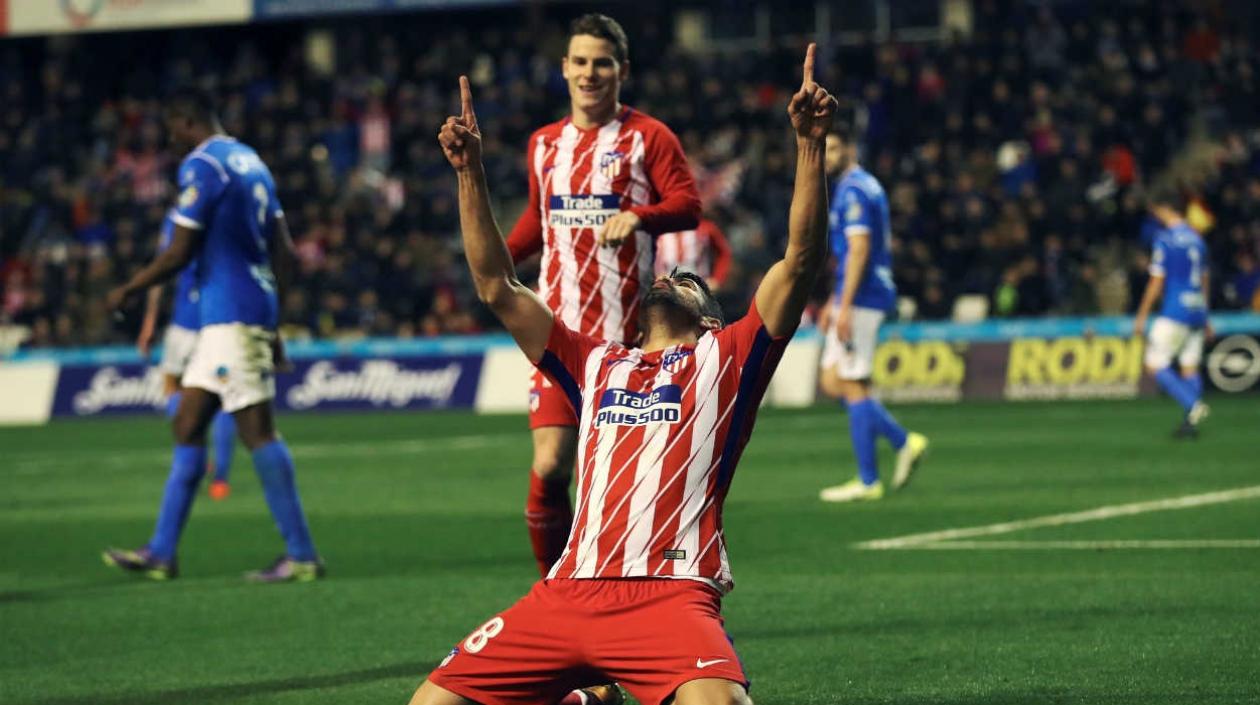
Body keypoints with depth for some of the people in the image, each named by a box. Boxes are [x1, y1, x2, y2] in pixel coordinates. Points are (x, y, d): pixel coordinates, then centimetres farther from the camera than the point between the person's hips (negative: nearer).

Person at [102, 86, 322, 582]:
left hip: (229, 314, -10)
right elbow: (284, 252, 17)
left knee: (257, 431, -9)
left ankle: (301, 555, -9)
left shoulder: (201, 166, -11)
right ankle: (161, 553, 14)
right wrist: (272, 323, 22)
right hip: (255, 311, 10)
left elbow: (179, 253, -14)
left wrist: (127, 290, 1)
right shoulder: (250, 161, 17)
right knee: (187, 424, 12)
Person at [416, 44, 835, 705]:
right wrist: (469, 173, 18)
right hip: (567, 593, 5)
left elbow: (801, 259, 5)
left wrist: (810, 142, -4)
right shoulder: (597, 364, 26)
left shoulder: (725, 358, 16)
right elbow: (498, 288, 25)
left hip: (670, 595, -5)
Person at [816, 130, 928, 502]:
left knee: (852, 386, -5)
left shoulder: (853, 190, -13)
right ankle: (904, 442, 11)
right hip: (856, 299, 10)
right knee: (832, 381, 11)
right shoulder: (866, 186, 18)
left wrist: (844, 307, -23)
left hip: (860, 300, -10)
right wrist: (834, 302, 26)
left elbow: (859, 249, -20)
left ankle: (868, 480, -2)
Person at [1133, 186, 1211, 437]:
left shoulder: (1165, 239, -10)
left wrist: (1142, 316, -5)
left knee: (1155, 365, -3)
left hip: (1174, 312, -7)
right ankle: (1190, 422, 3)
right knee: (1190, 368, 8)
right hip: (1197, 311, 7)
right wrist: (1204, 318, 27)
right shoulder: (1196, 238, 13)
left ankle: (1193, 406, -17)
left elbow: (1157, 282, -11)